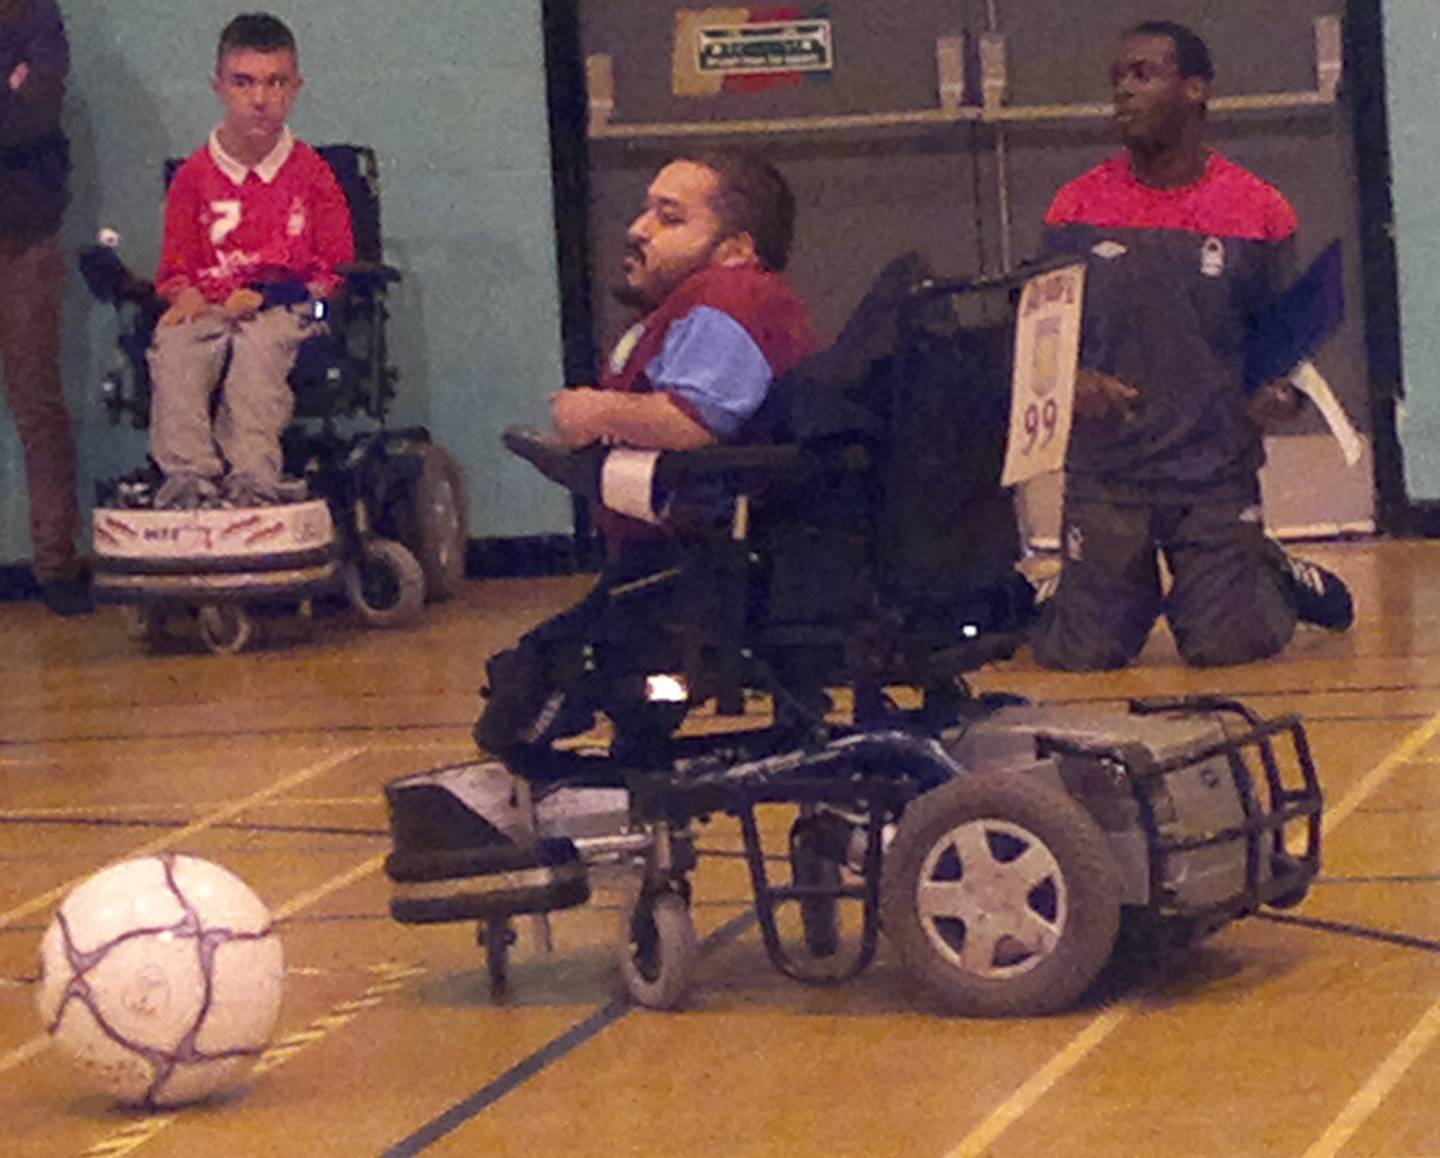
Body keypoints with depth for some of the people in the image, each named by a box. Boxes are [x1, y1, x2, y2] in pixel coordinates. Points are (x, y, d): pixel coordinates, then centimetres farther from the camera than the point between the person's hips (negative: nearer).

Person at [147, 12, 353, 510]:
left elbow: (336, 264, 7)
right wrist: (186, 294, -11)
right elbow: (175, 266, 15)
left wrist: (268, 296, -8)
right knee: (174, 346, -32)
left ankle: (251, 471, -46)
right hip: (210, 307, 2)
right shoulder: (194, 175, 12)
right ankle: (187, 470, -42)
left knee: (260, 343, -37)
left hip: (282, 307, -2)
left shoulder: (310, 172, 8)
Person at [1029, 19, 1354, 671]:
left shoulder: (1258, 212, 0)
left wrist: (1281, 393, -14)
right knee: (1081, 655, -4)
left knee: (1227, 648, -9)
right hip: (1104, 472, 1)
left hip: (1216, 470, -1)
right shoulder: (1077, 210, 2)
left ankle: (1273, 577, 25)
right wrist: (1070, 382, -14)